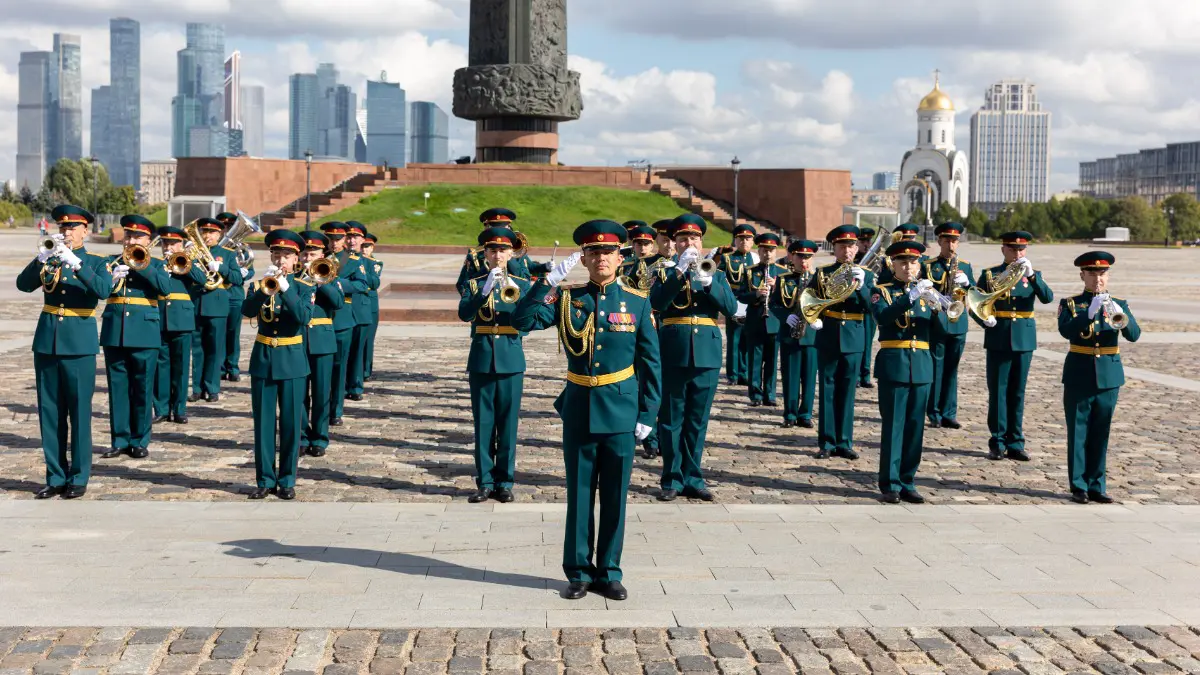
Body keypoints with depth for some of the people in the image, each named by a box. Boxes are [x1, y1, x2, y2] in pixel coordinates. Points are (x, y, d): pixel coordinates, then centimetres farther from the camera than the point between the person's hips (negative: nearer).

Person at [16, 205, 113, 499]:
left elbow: (103, 290, -19)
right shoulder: (49, 260, 10)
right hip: (46, 343, 4)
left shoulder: (96, 262, 1)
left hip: (79, 345, -3)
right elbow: (23, 284, -6)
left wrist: (75, 263, -27)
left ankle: (78, 478, 7)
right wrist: (42, 259, -20)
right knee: (49, 413, 6)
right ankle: (55, 477, 15)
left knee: (79, 413, -1)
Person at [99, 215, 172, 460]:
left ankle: (139, 441, 10)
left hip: (145, 333, -2)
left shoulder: (156, 265, 7)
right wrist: (112, 278, -20)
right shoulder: (111, 262, 11)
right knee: (118, 388, 6)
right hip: (114, 333, 2)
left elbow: (166, 288, -13)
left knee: (142, 389, 2)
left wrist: (143, 265, -19)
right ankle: (120, 440, 14)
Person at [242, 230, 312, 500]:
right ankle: (265, 480, 12)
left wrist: (285, 288, -25)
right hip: (263, 358, 2)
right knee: (263, 422, 4)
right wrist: (264, 289, -27)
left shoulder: (302, 286, 0)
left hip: (292, 359, -1)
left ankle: (287, 480, 11)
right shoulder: (260, 283, 5)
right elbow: (247, 311, -13)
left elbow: (304, 317, -18)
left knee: (290, 423, 2)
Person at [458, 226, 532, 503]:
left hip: (511, 360, 0)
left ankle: (504, 482, 11)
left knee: (508, 423, 2)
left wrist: (516, 295, -23)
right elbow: (464, 313, -11)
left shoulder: (521, 284, 7)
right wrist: (485, 290, -23)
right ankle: (485, 482, 11)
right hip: (481, 360, 0)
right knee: (483, 423, 4)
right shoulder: (474, 284, 8)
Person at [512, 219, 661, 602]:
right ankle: (579, 572, 18)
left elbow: (650, 362, 3)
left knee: (614, 496, 6)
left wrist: (648, 413, -1)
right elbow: (522, 320, -10)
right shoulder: (566, 299, 3)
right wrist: (549, 280, -17)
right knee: (579, 495, 7)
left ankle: (608, 573, 17)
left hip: (621, 412, 0)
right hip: (578, 411, 1)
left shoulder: (637, 302, 2)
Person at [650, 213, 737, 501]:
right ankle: (672, 480, 10)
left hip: (706, 355, 2)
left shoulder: (716, 274, 12)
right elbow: (656, 303, -13)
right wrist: (680, 270, -20)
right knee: (671, 420, 2)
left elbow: (731, 307, -5)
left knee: (698, 421, 8)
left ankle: (692, 478, 16)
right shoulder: (665, 274, 7)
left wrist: (707, 281, -19)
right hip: (673, 355, -2)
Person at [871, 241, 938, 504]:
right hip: (893, 365, -4)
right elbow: (883, 316, -19)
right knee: (893, 425, -4)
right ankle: (890, 484, 2)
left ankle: (907, 482, 13)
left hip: (922, 366, 4)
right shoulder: (882, 292, 3)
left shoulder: (925, 292, 14)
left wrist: (936, 305, -17)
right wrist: (912, 296, -27)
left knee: (915, 426, 5)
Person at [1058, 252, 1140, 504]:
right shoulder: (1071, 304, 1)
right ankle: (1079, 486, 8)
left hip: (1109, 376, 2)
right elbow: (1066, 331, -18)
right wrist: (1089, 313, -31)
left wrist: (1120, 317, -27)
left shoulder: (1119, 305, 7)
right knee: (1078, 433, 1)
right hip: (1079, 376, -2)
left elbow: (1134, 335, -8)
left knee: (1100, 434, 7)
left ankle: (1097, 486, 15)